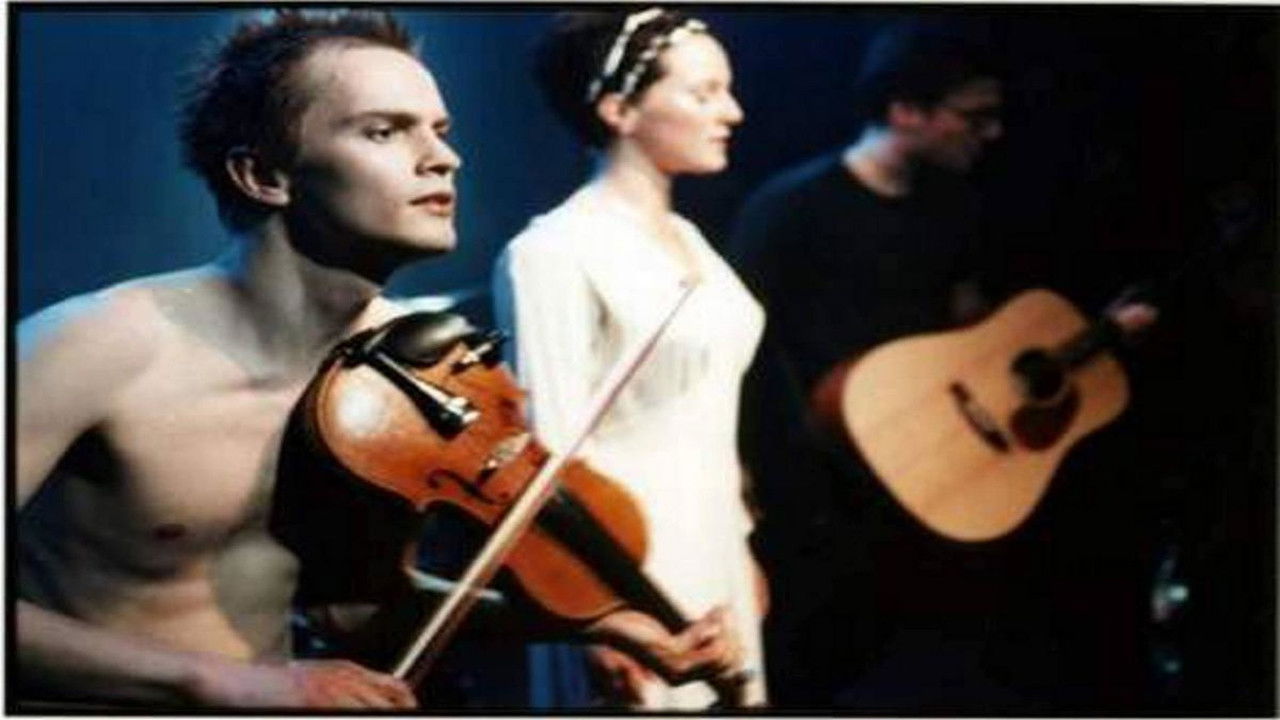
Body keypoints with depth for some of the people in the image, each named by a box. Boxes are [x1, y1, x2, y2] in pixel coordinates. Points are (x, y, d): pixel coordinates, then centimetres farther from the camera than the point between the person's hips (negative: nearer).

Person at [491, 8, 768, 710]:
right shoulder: (556, 251, -14)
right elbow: (556, 447, -17)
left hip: (714, 558, 8)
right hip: (632, 565, -8)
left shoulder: (687, 237, 11)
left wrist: (741, 548, 18)